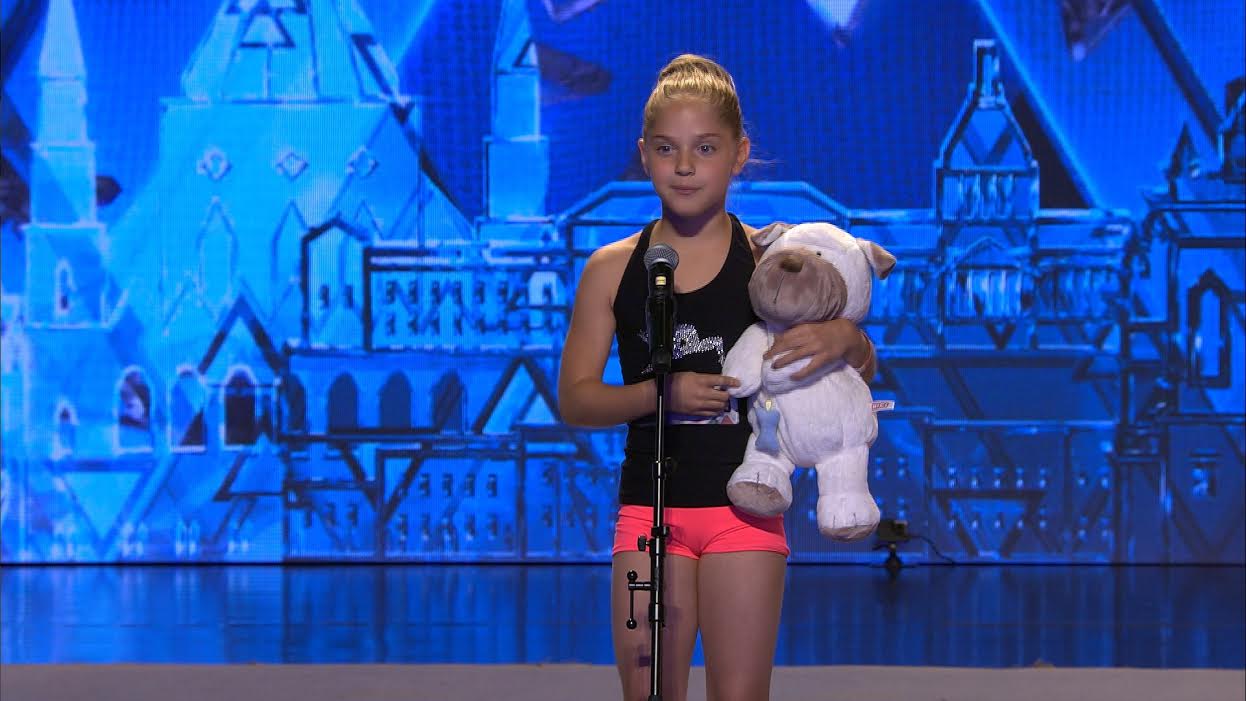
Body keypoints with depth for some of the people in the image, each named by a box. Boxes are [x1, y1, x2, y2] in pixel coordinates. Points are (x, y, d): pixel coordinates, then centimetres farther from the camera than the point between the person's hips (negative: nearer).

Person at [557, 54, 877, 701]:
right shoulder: (612, 269, 1)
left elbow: (864, 372, 4)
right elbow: (574, 399, 0)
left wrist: (845, 340, -20)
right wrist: (662, 393, -17)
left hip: (743, 507, -1)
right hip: (649, 506, 1)